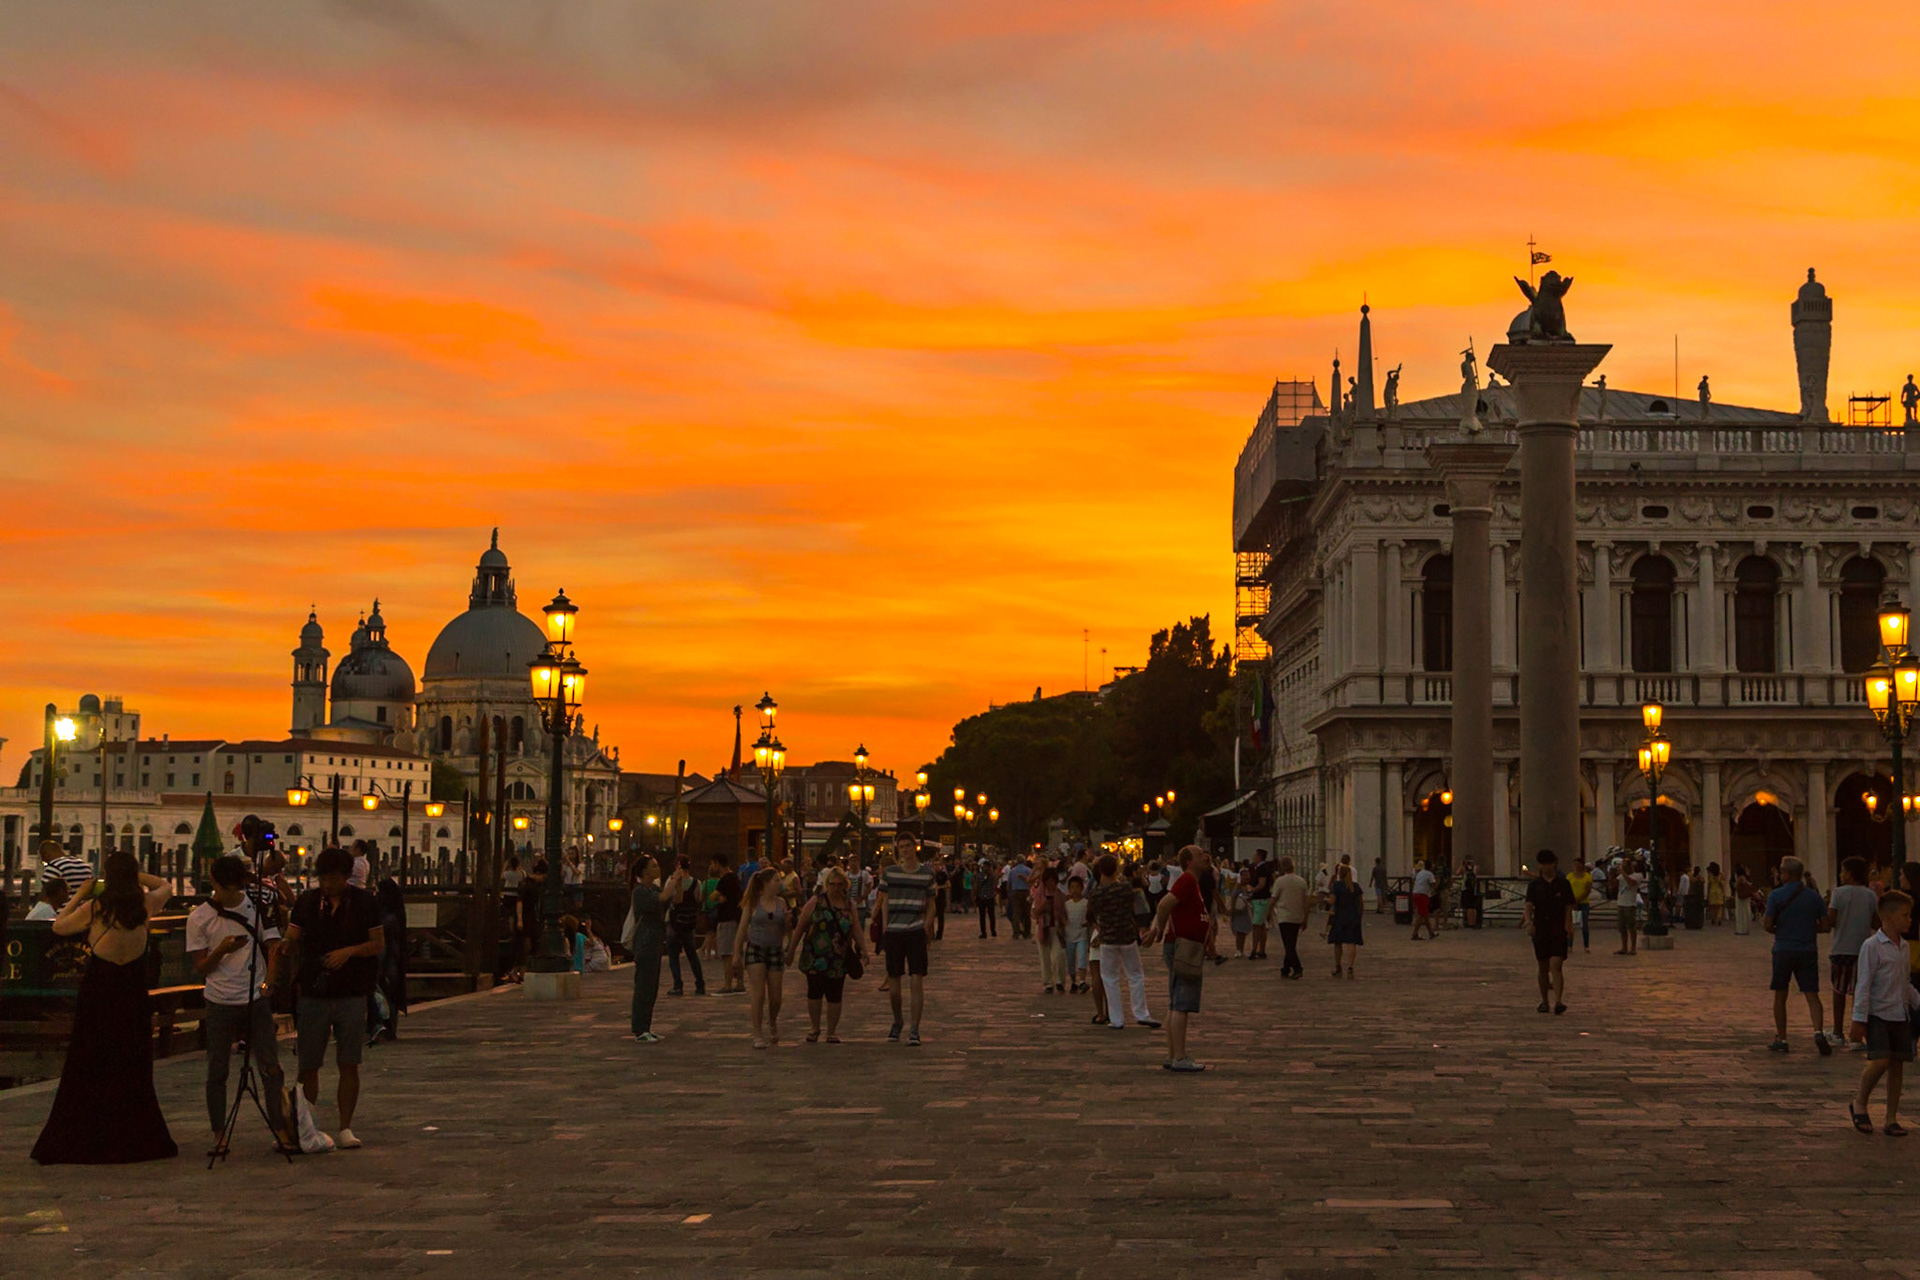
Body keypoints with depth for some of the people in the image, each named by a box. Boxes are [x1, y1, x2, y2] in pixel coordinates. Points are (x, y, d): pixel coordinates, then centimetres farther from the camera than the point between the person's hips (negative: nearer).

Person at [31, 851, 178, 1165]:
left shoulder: (93, 908, -12)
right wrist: (133, 875, 12)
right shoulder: (145, 905, -5)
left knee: (86, 1071, 6)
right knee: (133, 1071, 11)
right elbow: (165, 887, 17)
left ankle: (78, 1140, 7)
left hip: (97, 991, -2)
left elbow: (58, 926, 4)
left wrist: (81, 894, 8)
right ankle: (135, 1139, 13)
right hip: (133, 993, 2)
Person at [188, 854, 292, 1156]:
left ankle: (280, 1131, 1)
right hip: (220, 1004, -1)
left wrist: (269, 981, -2)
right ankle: (219, 1135, 13)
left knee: (271, 1067, -3)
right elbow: (200, 968, -1)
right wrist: (222, 950, -19)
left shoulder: (257, 907, 4)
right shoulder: (199, 918, -1)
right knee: (217, 1071, 4)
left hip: (257, 999, 1)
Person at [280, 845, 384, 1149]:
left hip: (351, 995, -2)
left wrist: (349, 951, -15)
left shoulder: (364, 902, 1)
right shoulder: (307, 902, 6)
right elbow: (292, 938, 2)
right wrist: (281, 947, -21)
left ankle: (345, 1128, 5)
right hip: (312, 995, 2)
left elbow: (379, 943, 1)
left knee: (349, 1064, -3)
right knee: (307, 1065, 4)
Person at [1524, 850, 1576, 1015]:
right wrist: (1528, 921, -24)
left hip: (1559, 930, -2)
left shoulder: (1563, 884, 2)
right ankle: (1545, 1001, 23)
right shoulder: (1535, 885, 4)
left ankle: (1558, 1001, -21)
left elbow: (1568, 908, 5)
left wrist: (1568, 927, -3)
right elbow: (1528, 906, -5)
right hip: (1540, 929, 2)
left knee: (1556, 966, -14)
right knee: (1543, 967, 10)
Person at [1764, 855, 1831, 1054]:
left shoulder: (1776, 895, -7)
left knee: (1780, 996, 10)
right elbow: (1824, 926, 3)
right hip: (1808, 951, 2)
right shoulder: (1814, 896, 2)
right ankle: (1818, 1031, -19)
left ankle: (1781, 1039, 13)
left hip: (1783, 950, -2)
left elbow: (1768, 925, -9)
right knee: (1812, 995, 2)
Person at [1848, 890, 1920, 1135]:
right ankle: (1859, 1103, 5)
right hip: (1877, 1014, -7)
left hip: (1900, 1016, 7)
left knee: (1897, 1065, 5)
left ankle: (1891, 1119, 12)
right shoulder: (1872, 946, -10)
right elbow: (1864, 985, -12)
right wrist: (1858, 1020, -14)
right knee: (1880, 1060, -18)